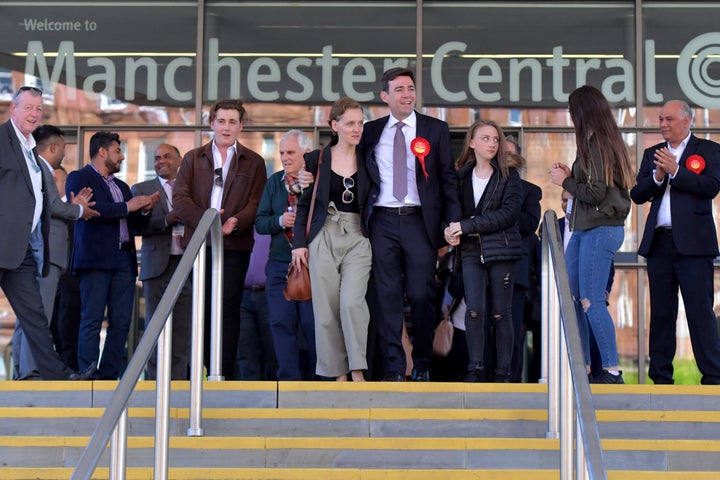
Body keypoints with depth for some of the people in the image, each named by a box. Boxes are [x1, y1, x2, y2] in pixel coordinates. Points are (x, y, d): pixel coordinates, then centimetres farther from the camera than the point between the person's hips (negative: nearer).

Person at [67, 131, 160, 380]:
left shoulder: (121, 186, 26)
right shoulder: (79, 178, 3)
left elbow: (133, 222, 25)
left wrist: (144, 209, 4)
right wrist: (126, 207, -13)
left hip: (124, 259, 7)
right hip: (96, 258, -7)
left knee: (121, 321, 1)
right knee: (92, 320, -8)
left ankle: (109, 375, 5)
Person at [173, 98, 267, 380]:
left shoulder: (253, 162, 12)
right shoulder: (193, 159, 15)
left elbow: (257, 203, 1)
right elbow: (180, 197, 3)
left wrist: (235, 222, -19)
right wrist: (204, 219, -14)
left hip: (235, 243, -1)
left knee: (229, 306, -5)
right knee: (204, 307, 2)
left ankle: (226, 372, -5)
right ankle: (207, 369, 8)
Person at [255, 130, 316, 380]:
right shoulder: (274, 182, 14)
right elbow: (260, 223, 10)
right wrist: (279, 221, -8)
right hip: (279, 264, 5)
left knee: (313, 322, -2)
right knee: (281, 322, 2)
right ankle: (289, 377, 8)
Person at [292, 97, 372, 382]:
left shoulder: (367, 161, 7)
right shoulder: (316, 159, 5)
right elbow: (304, 203, 8)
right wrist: (299, 242, 2)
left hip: (358, 240, -1)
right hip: (324, 238, 1)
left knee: (352, 302, -18)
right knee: (326, 309, 0)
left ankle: (357, 370, -10)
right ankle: (338, 373, 10)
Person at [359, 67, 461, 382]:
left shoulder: (436, 130, 6)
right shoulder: (370, 132, 10)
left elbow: (448, 180, 5)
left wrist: (452, 225, -3)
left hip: (420, 221, -1)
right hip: (383, 222, 1)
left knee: (421, 295, -1)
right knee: (387, 296, 0)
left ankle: (422, 366, 14)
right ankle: (394, 368, 6)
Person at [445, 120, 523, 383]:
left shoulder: (509, 176, 3)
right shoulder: (461, 177, 11)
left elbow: (509, 212, -10)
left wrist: (466, 226, -14)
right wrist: (451, 231, -8)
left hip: (501, 251, -2)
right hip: (471, 251, 2)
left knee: (501, 312, 2)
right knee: (474, 310, -11)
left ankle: (503, 373, 8)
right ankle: (476, 368, -1)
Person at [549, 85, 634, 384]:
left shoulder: (597, 143, -14)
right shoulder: (603, 141, 14)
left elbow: (596, 193, -19)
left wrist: (564, 181, -7)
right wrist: (570, 175, 10)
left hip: (600, 230, -10)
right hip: (585, 230, 10)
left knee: (591, 301, -9)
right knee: (571, 297, 10)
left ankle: (612, 371, -5)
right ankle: (581, 367, 15)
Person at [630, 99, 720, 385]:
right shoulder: (652, 154, 17)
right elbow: (637, 195, 9)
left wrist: (675, 171, -14)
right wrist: (657, 177, -9)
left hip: (693, 242, -4)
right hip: (659, 241, 5)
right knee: (661, 313, 7)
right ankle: (661, 378, 11)